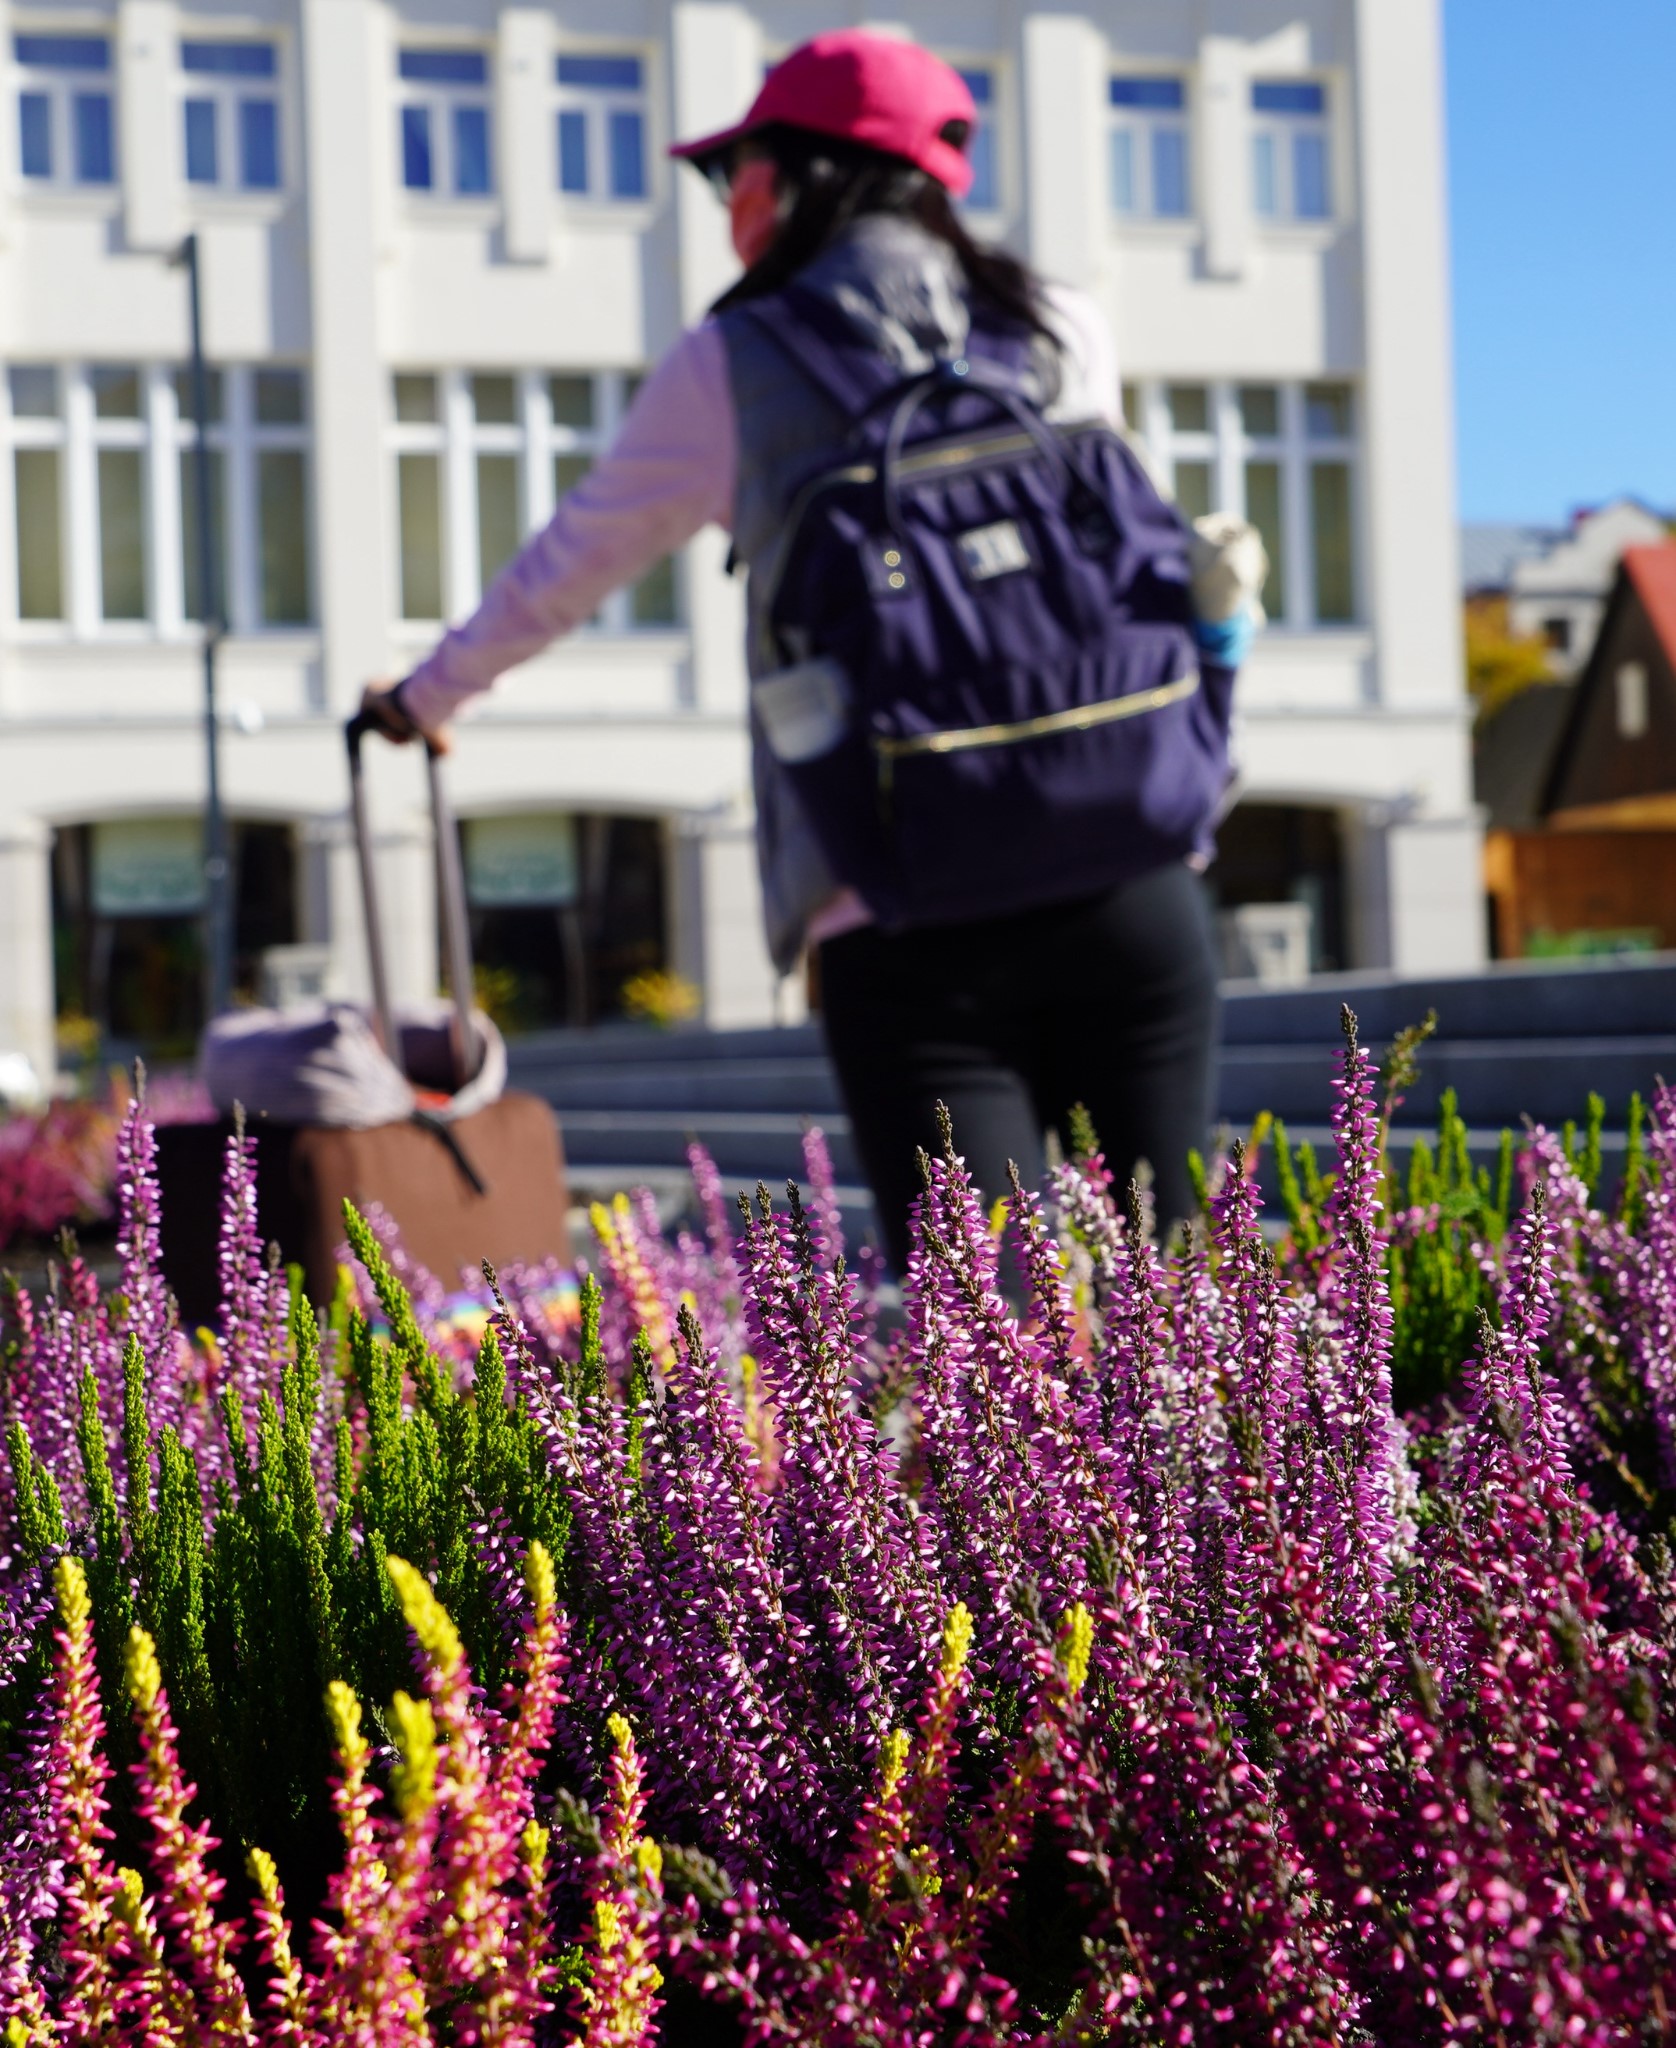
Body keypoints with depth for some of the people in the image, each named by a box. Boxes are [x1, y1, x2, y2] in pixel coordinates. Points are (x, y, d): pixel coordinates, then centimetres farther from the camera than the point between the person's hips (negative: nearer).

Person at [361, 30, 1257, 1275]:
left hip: (908, 927, -2)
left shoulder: (734, 367, 7)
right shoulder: (1065, 336, 13)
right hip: (1124, 882, 2)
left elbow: (572, 565, 20)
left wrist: (430, 695, 36)